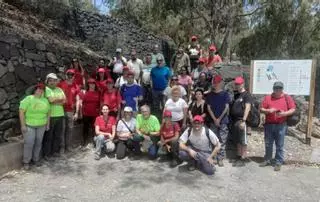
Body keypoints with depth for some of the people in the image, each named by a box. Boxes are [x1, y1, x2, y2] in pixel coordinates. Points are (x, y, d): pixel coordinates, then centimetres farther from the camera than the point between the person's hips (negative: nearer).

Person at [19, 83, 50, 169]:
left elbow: (48, 113, 12)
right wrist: (23, 125, -15)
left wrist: (48, 124, 10)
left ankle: (36, 159, 25)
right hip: (29, 125, -4)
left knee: (38, 143, 10)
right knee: (29, 143, -3)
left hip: (41, 126, 4)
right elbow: (21, 111, -13)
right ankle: (26, 161, 12)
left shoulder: (45, 100, 6)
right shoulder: (28, 99, -9)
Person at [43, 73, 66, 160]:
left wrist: (55, 101, -9)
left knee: (58, 135, 13)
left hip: (60, 115, 6)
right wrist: (60, 99, -3)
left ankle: (55, 151, 27)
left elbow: (64, 100, 4)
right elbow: (51, 100, -17)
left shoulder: (59, 89, 15)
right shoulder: (46, 89, -3)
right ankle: (47, 154, 14)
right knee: (48, 136, 3)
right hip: (50, 116, -6)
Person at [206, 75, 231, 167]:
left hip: (223, 121, -2)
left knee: (222, 140, -1)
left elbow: (226, 107, -4)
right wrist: (214, 119, -7)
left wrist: (219, 119, -8)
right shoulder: (210, 95, 5)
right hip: (213, 120, 2)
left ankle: (220, 158, 7)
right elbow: (209, 108, 2)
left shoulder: (225, 94, -1)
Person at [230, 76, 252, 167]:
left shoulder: (246, 95, -6)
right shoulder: (235, 94, 16)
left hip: (241, 120, -7)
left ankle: (243, 159, 6)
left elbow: (247, 108, -14)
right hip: (234, 120, 7)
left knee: (243, 141, -1)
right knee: (237, 140, 13)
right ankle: (239, 157, 22)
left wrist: (243, 120, -20)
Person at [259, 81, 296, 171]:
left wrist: (285, 113, -16)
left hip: (281, 125, -2)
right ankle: (267, 160, 25)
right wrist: (268, 111, -14)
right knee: (268, 144, 11)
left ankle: (278, 163, 14)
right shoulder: (267, 98, 6)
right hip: (269, 125, 2)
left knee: (279, 145, 3)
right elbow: (261, 109, 6)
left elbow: (293, 109, 2)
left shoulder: (287, 98, 3)